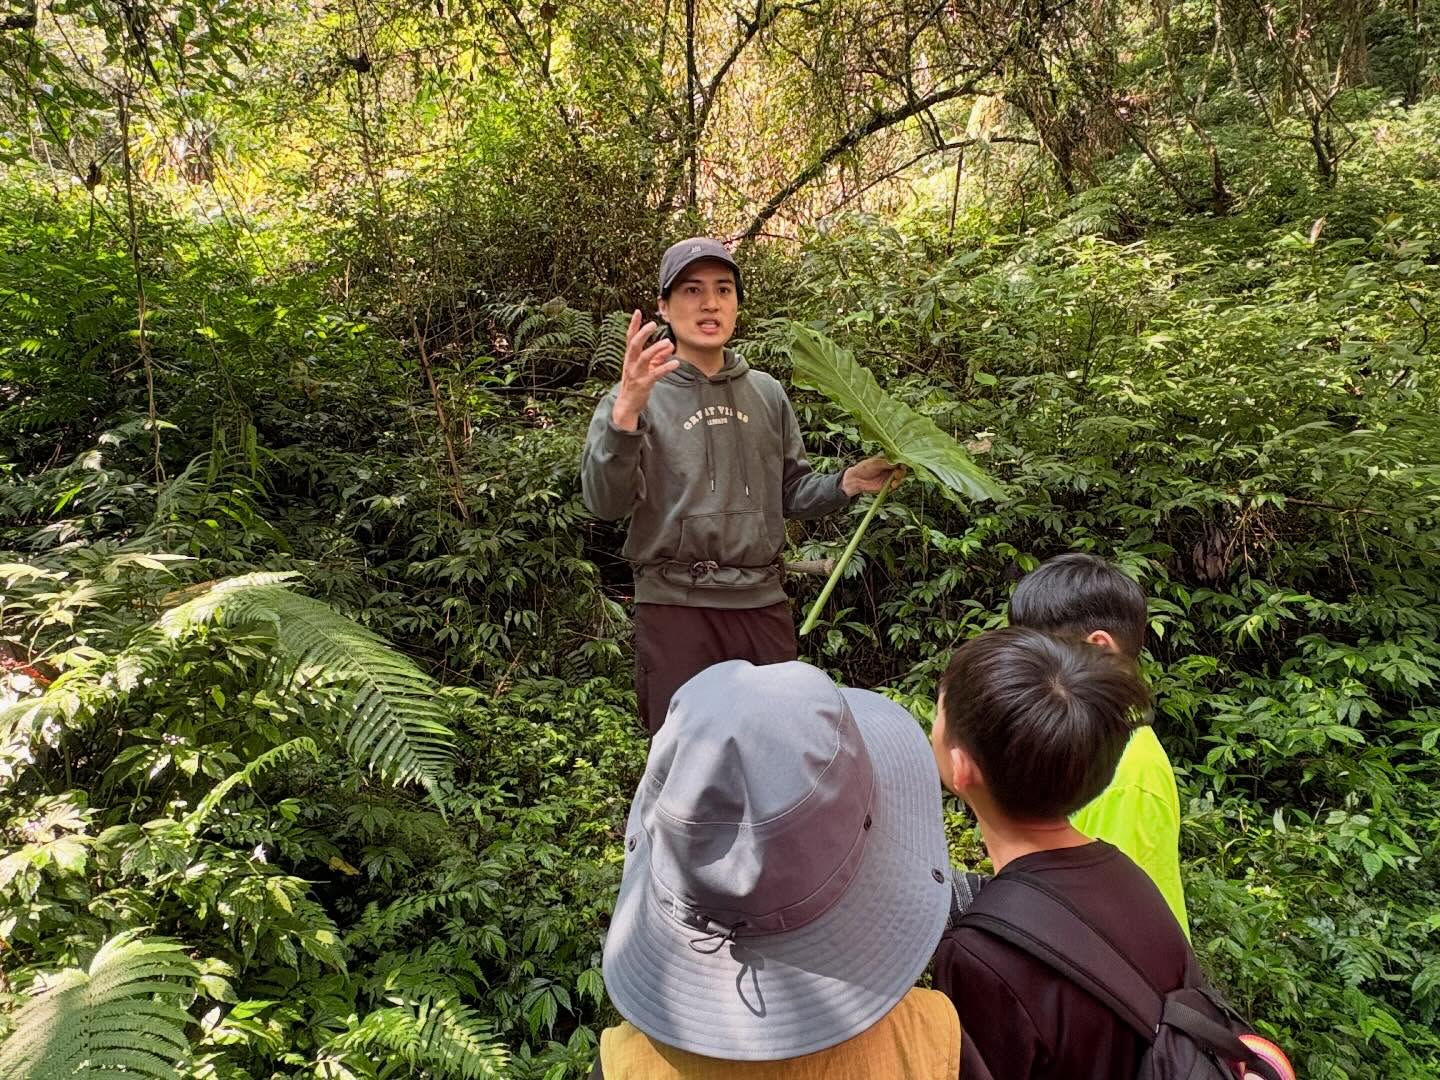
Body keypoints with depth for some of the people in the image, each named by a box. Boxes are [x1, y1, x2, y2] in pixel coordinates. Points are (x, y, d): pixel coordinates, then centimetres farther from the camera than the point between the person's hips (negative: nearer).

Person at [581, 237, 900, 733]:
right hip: (676, 605, -4)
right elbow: (605, 502, -17)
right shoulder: (636, 396, -3)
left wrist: (846, 483, -1)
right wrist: (626, 410, -31)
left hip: (763, 603, 4)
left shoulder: (767, 393, 11)